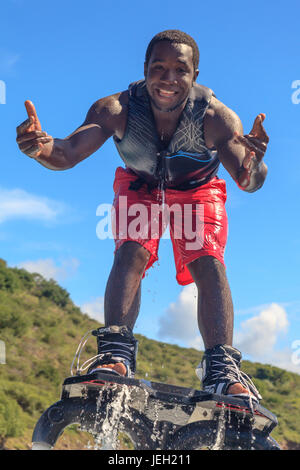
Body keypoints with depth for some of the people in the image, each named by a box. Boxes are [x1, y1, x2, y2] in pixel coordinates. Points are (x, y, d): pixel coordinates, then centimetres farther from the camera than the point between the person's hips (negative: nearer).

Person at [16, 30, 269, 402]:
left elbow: (247, 182, -42)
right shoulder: (116, 109, -31)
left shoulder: (216, 116, -33)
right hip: (139, 187, 1)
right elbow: (67, 154, -39)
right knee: (131, 253, -24)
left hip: (197, 191, 0)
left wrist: (253, 165, -66)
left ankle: (222, 369, -23)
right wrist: (41, 147, -63)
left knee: (209, 263, -21)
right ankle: (116, 353, -28)